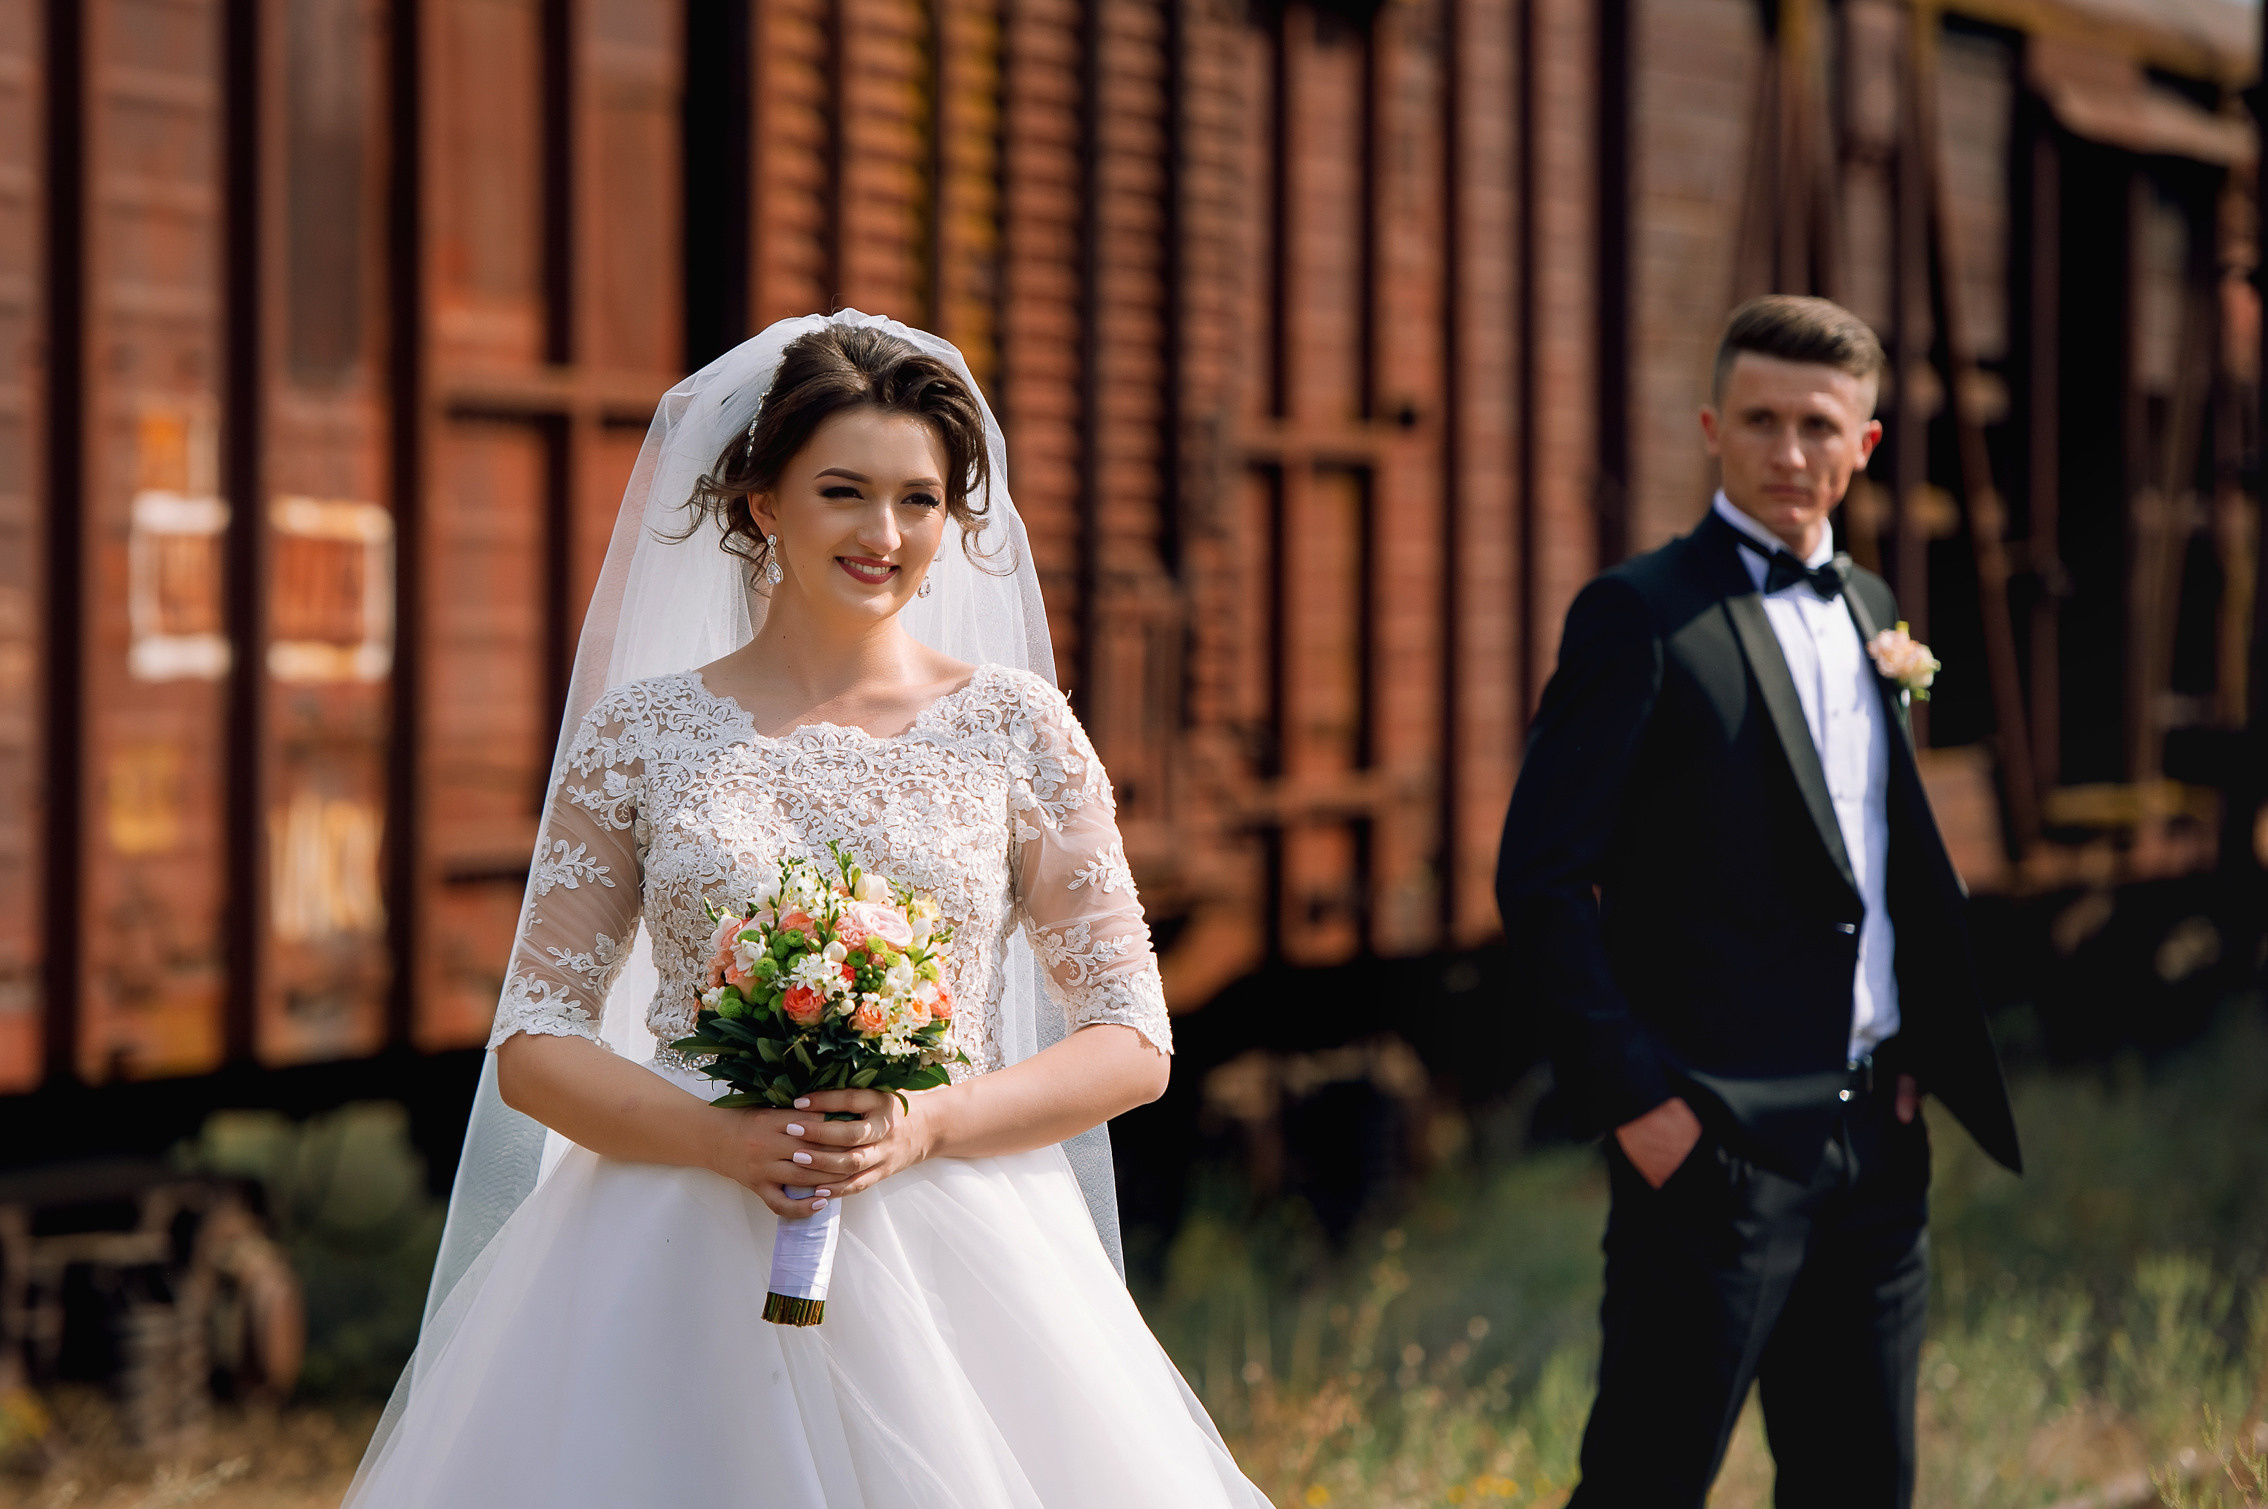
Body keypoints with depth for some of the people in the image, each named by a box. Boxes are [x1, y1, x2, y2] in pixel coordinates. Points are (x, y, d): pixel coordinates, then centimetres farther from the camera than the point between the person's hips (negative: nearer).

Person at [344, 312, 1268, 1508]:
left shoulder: (1015, 727, 5)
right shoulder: (640, 733, 5)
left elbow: (1132, 1041, 4)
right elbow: (534, 1047, 3)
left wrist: (928, 1125, -12)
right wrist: (723, 1139, -15)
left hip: (951, 1272, 0)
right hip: (679, 1275, 0)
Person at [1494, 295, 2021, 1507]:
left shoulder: (1870, 612, 15)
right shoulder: (1640, 615, -7)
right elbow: (1541, 877, -11)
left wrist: (1915, 1051, 10)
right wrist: (1632, 1096, -15)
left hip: (1874, 1134, 7)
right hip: (1714, 1134, -7)